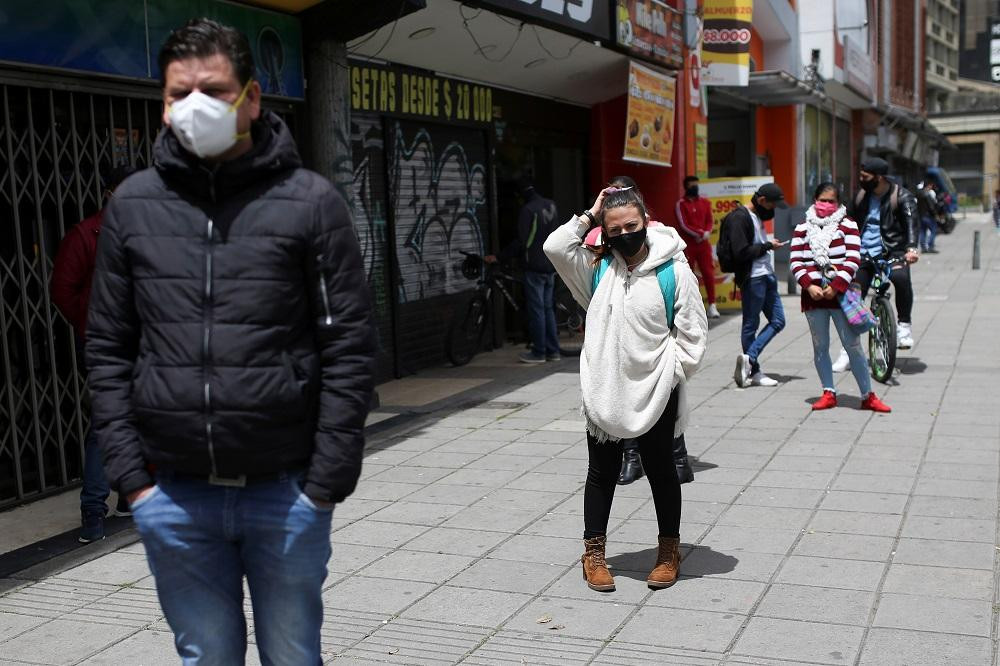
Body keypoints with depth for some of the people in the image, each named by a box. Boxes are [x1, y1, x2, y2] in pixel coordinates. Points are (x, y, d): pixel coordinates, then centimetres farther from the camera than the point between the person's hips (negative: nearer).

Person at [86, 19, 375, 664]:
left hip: (287, 492, -2)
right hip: (172, 497, 2)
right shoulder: (133, 205, 5)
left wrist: (326, 481, -9)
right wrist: (130, 472, 0)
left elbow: (350, 345, -5)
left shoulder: (310, 201, -4)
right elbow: (109, 348, 7)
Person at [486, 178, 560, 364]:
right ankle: (553, 351, 15)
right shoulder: (551, 205, 9)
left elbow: (521, 241, -17)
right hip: (551, 265, 7)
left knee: (536, 309, -2)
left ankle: (538, 352, 2)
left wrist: (498, 257, -10)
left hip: (535, 266, -7)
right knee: (548, 308, 13)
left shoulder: (528, 209, -14)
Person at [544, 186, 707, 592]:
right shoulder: (597, 268, 2)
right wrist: (589, 217, -7)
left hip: (655, 395, -2)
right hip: (603, 392, 2)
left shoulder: (673, 271, -6)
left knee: (660, 470, 14)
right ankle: (593, 552, 24)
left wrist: (672, 375, -10)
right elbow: (555, 247, -13)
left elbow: (692, 332, -4)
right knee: (602, 471, 12)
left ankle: (669, 550, 29)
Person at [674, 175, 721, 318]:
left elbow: (710, 222, 7)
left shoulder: (705, 202, 10)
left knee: (708, 273, -3)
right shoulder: (681, 204, -4)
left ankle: (712, 305, 0)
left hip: (704, 243, 3)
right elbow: (683, 225, -10)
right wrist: (700, 233, -15)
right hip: (687, 244, -3)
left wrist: (706, 233, -12)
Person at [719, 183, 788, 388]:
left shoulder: (756, 215, 17)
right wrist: (768, 246, -12)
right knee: (751, 324, -1)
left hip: (766, 275, 10)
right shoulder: (739, 218, -13)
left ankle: (749, 358, 3)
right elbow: (741, 252, -20)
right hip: (752, 278, -10)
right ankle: (754, 372, 5)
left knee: (777, 321, 6)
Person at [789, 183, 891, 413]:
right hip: (813, 295, 2)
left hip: (840, 294, -2)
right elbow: (796, 262, 3)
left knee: (853, 346, -2)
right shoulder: (803, 228, 9)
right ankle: (828, 393, 16)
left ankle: (868, 396, 5)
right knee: (820, 347, 6)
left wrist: (836, 286, -14)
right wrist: (809, 286, -11)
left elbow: (853, 259, -5)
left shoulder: (847, 225, 3)